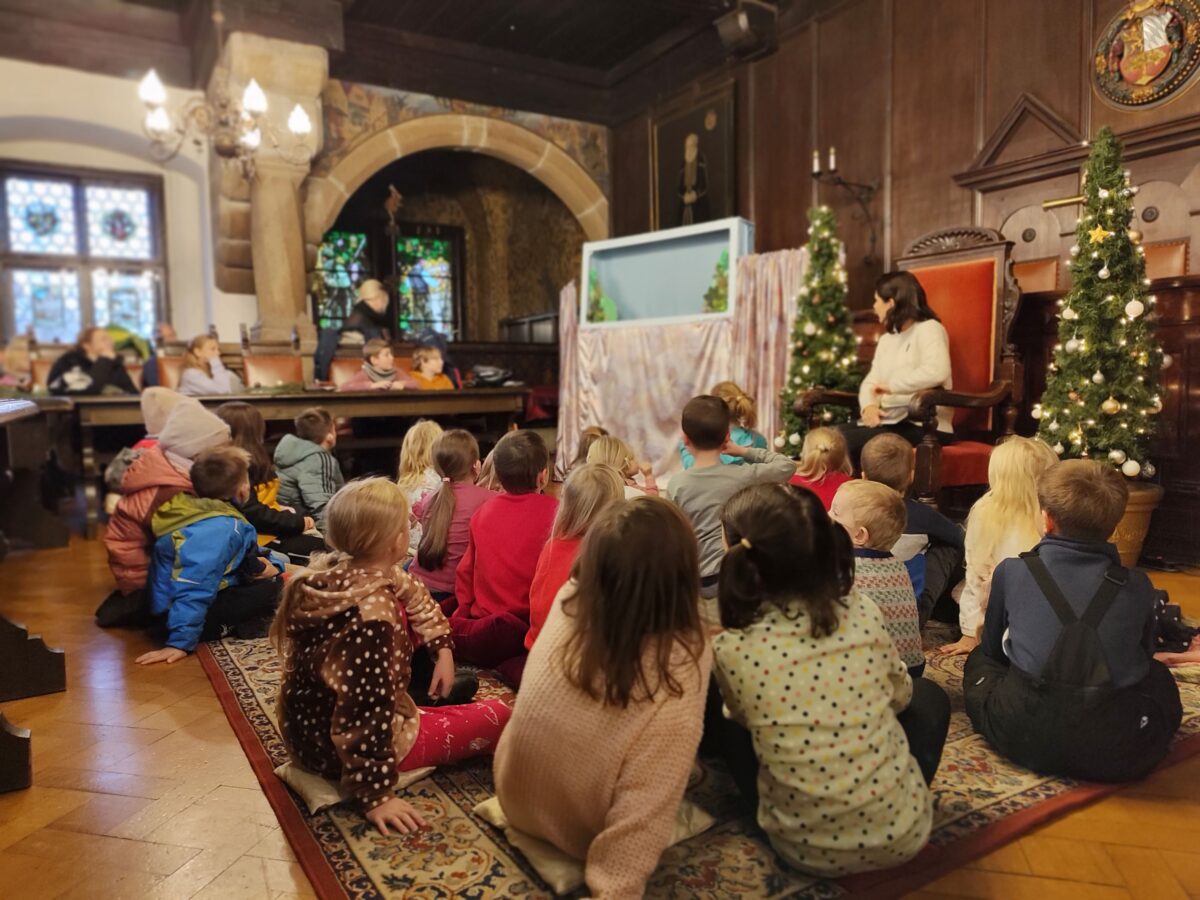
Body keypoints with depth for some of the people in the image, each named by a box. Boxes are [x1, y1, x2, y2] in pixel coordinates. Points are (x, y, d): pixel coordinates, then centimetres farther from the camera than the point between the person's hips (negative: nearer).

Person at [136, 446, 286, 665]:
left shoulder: (202, 511, 4)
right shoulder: (218, 529, -26)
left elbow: (245, 552, 18)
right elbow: (195, 588, -32)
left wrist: (272, 565, 3)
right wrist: (180, 643, -34)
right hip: (201, 614, -10)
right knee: (276, 588, -12)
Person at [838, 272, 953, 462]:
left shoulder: (928, 329, -5)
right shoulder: (886, 339, 21)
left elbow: (937, 372, -25)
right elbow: (871, 382, 12)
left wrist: (892, 385, -16)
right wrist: (868, 406, -10)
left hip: (924, 426, -7)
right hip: (890, 421, 8)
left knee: (847, 440, -25)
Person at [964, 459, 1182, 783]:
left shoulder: (1011, 571, 0)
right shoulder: (1137, 585, 2)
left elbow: (993, 647, 14)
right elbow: (1143, 655, 18)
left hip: (1025, 739, -2)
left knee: (980, 660, 27)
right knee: (1158, 675, 32)